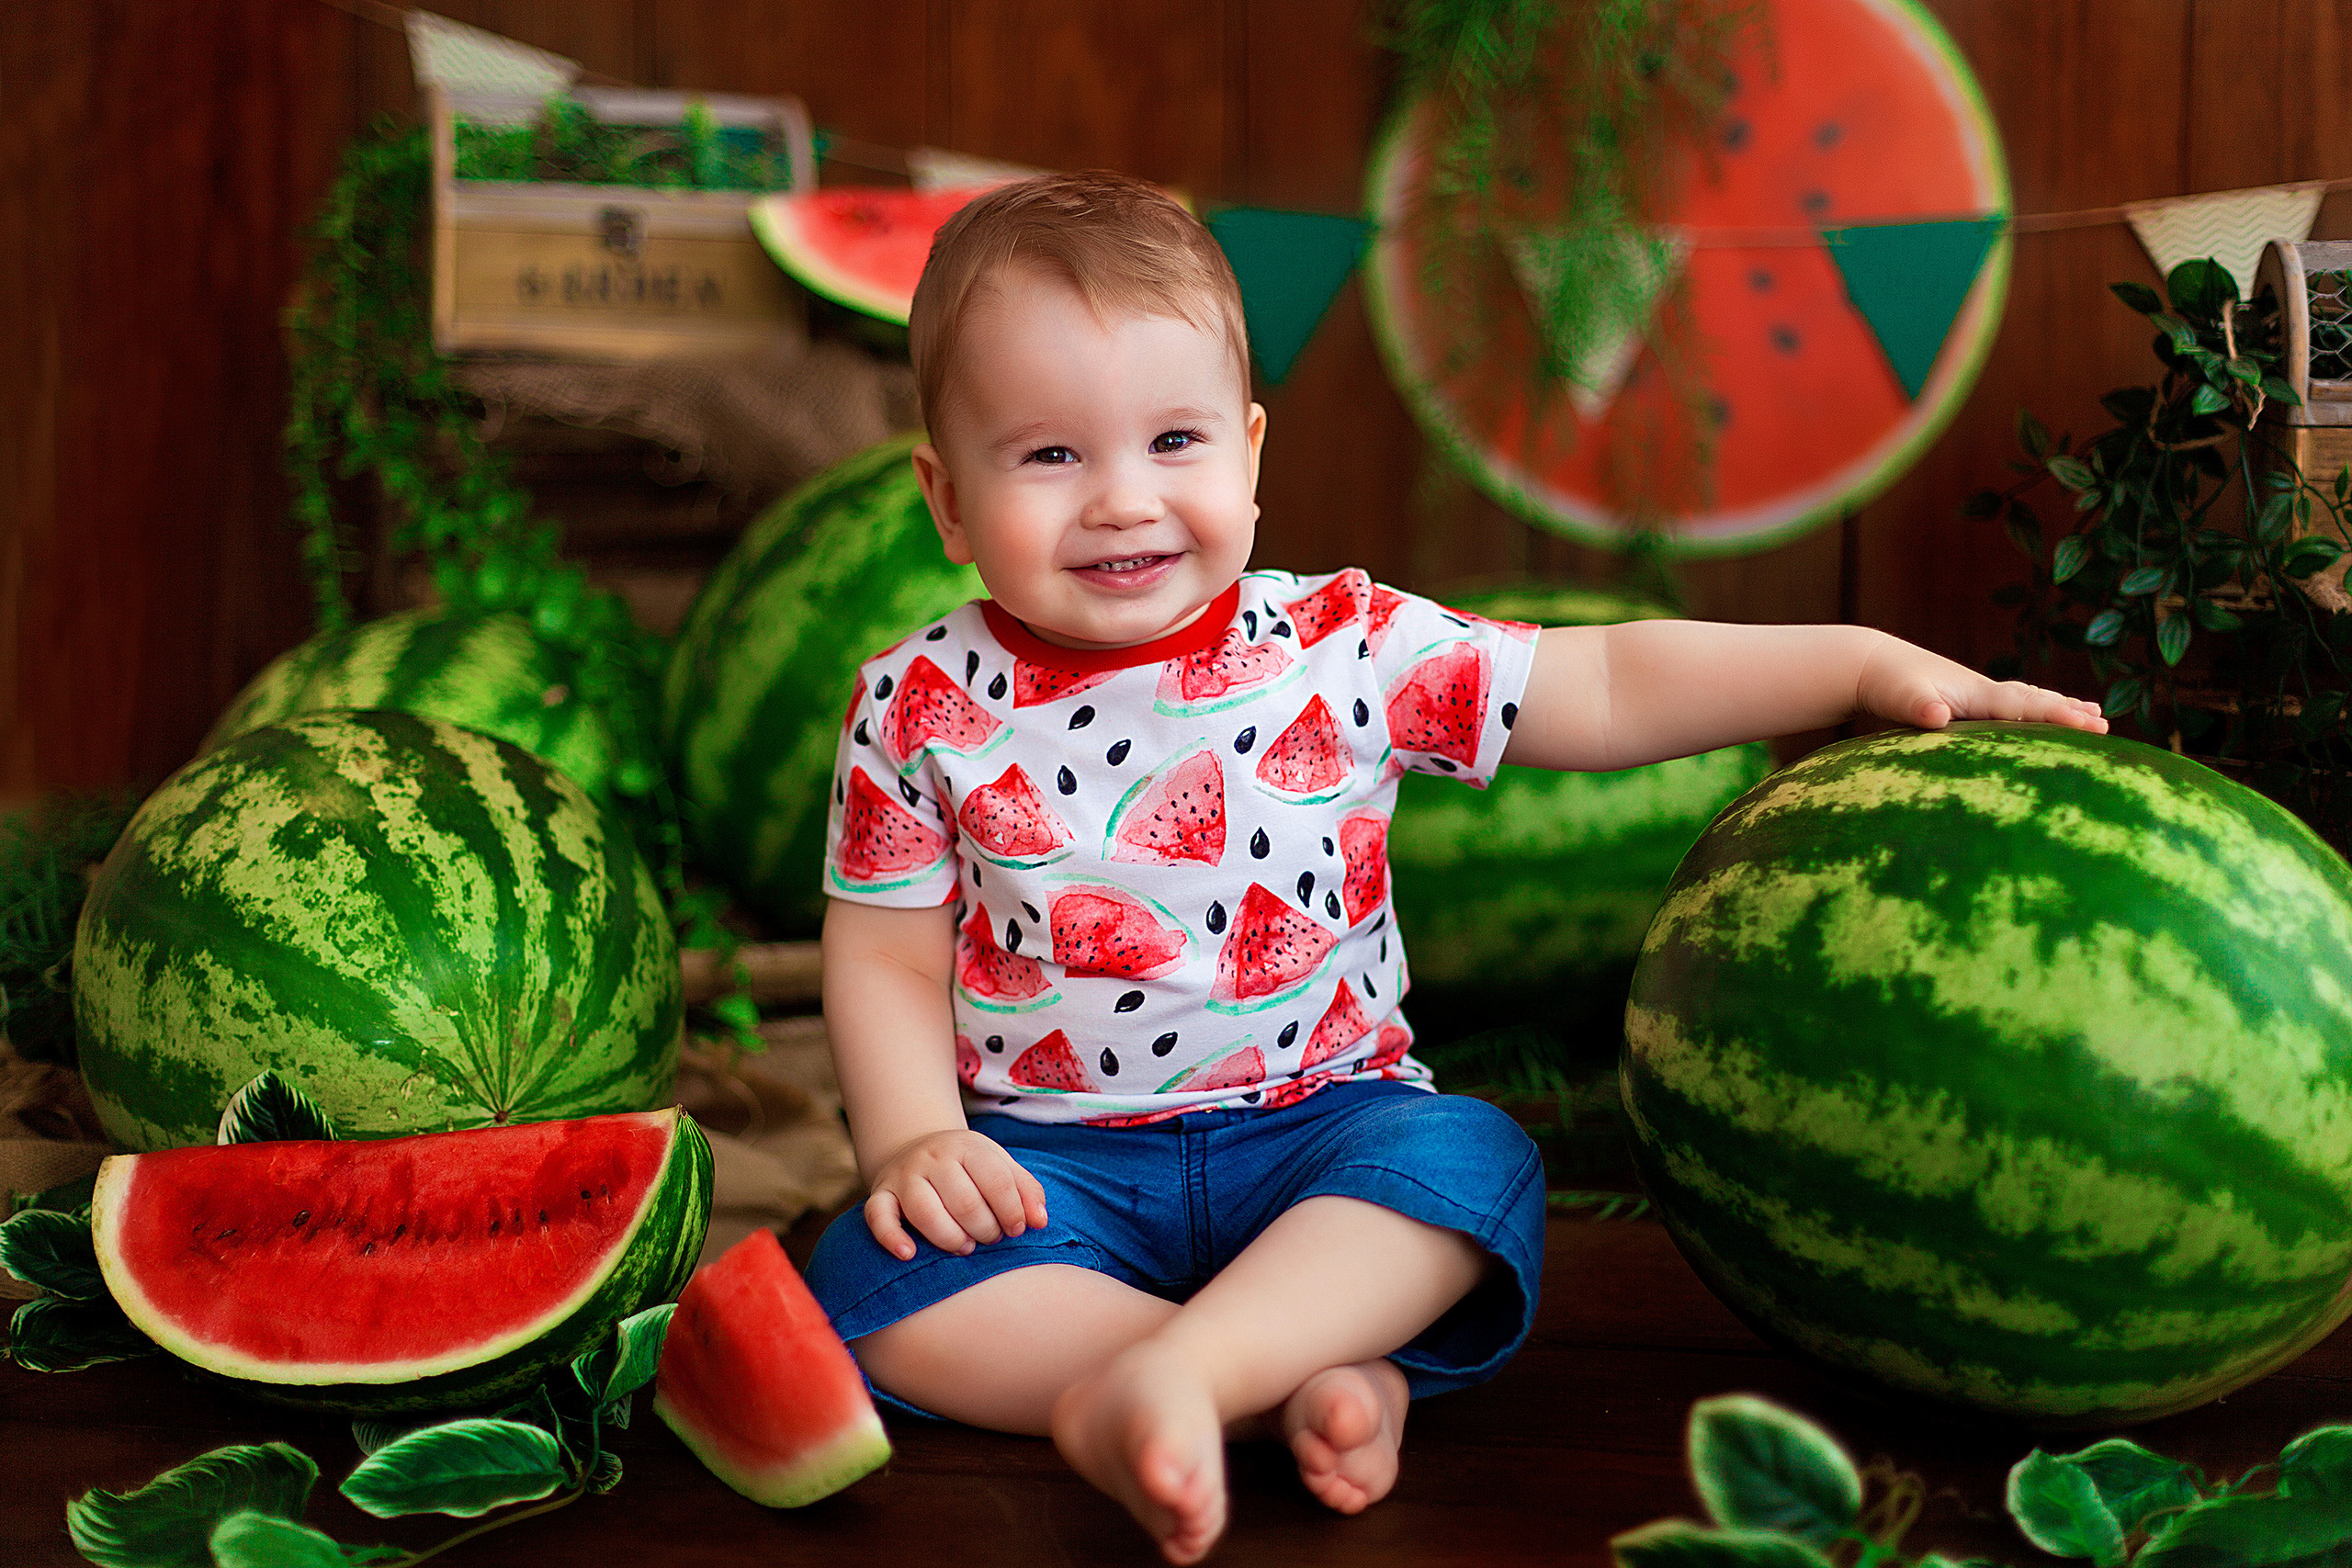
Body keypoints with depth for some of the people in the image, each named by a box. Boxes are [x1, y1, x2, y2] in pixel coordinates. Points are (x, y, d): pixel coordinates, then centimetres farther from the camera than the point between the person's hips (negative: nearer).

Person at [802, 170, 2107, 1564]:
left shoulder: (1344, 649, -5)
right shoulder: (923, 707, -4)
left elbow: (1609, 689, -3)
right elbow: (886, 957, 2)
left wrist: (1878, 667, -10)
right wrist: (912, 1136, -15)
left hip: (1318, 1123, 0)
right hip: (1049, 1153, 1)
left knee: (1470, 1162, -28)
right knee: (886, 1279, -26)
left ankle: (1169, 1368, -36)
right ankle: (1304, 1381, -24)